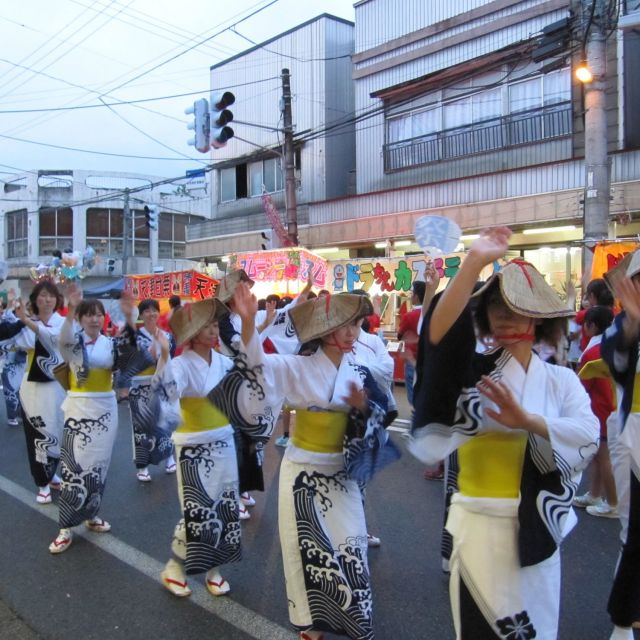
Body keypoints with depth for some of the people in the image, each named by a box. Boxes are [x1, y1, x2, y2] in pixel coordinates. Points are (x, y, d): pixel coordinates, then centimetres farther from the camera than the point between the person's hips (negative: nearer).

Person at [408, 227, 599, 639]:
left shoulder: (561, 380, 1)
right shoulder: (472, 372, -6)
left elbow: (588, 435, -15)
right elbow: (439, 332, -26)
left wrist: (526, 421, -30)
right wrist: (475, 263, -34)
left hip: (536, 529, 2)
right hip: (479, 526, -2)